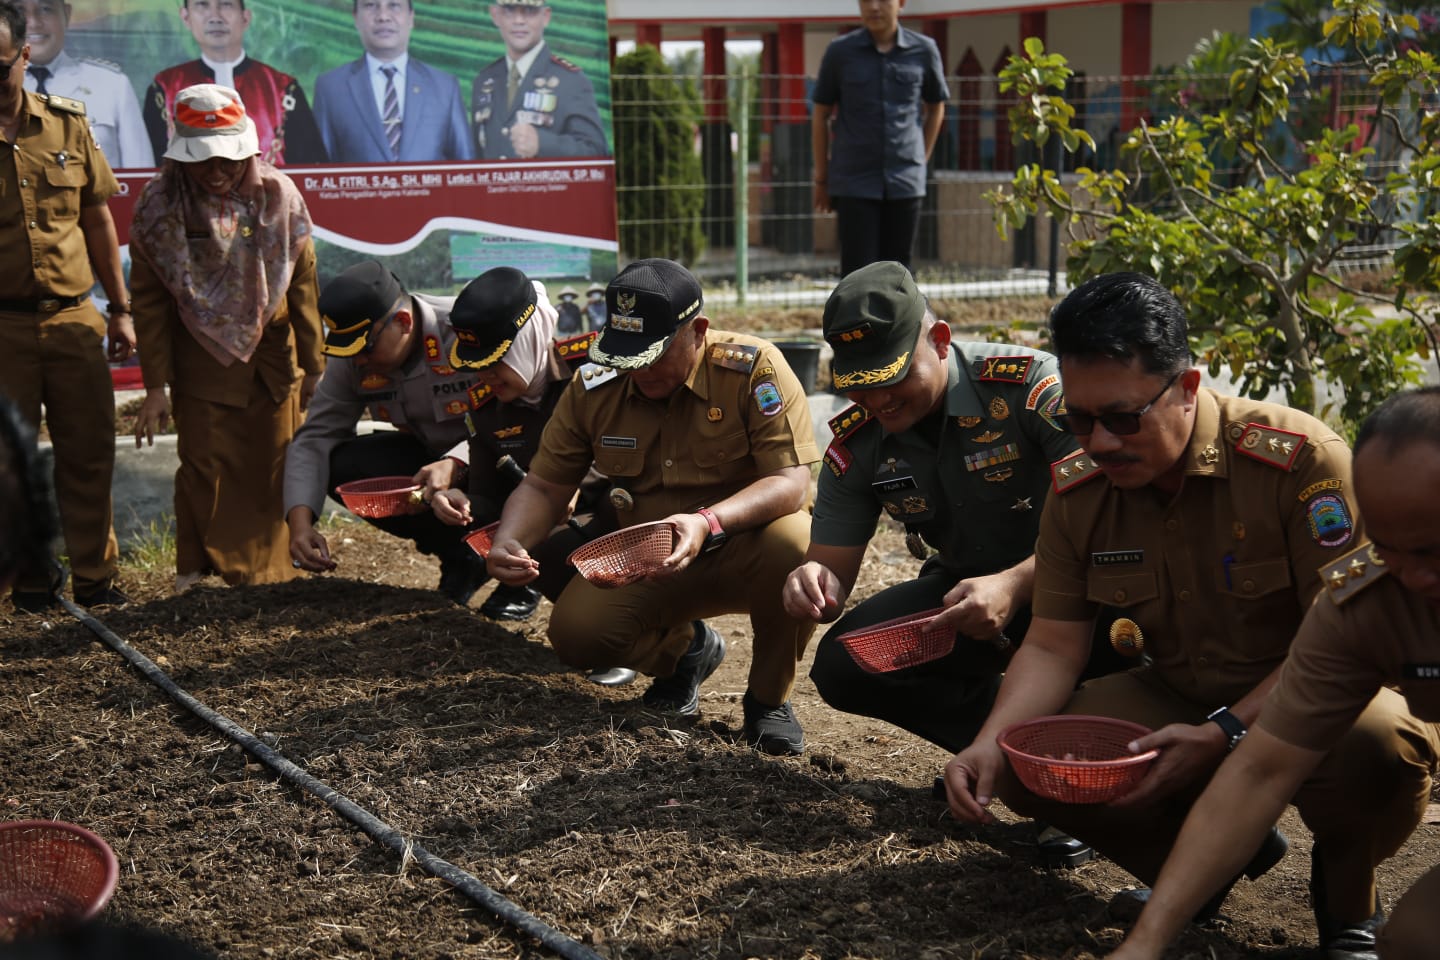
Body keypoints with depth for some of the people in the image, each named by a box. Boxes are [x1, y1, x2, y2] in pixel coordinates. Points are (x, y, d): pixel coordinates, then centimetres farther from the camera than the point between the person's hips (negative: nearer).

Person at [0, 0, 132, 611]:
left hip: (73, 316, 2)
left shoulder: (66, 124, 4)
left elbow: (97, 220, 11)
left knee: (88, 453, 7)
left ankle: (94, 576, 18)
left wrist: (120, 308, 12)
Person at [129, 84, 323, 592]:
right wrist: (155, 386, -6)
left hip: (274, 352, 1)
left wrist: (314, 366, 4)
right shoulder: (158, 205, -9)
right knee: (206, 467, -1)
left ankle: (270, 573, 18)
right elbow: (148, 301, -4)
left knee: (274, 468, 4)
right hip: (201, 359, -1)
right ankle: (197, 575, 14)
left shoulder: (277, 194, -7)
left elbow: (303, 287, 1)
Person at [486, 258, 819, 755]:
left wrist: (708, 522, -41)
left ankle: (768, 698, -7)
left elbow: (791, 482, -23)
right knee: (574, 632, -22)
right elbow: (544, 487, 2)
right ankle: (686, 647, 15)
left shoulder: (753, 369, -17)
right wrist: (508, 544, -21)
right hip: (648, 565, 3)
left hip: (743, 551, -3)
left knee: (794, 543, -37)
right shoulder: (593, 390, -5)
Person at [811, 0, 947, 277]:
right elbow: (820, 114, 6)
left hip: (905, 183, 2)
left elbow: (936, 107, 16)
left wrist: (920, 162, 14)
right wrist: (821, 178, 8)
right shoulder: (840, 52, -3)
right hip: (854, 184, -1)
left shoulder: (924, 50, 0)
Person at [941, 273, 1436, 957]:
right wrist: (990, 744, -22)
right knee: (1024, 764, -16)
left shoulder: (1302, 458, -23)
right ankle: (1225, 855, 5)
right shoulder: (1077, 490, -7)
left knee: (1379, 749, -39)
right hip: (1178, 698, 5)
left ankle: (1346, 905, -3)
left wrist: (1223, 736, -31)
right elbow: (1052, 648, -3)